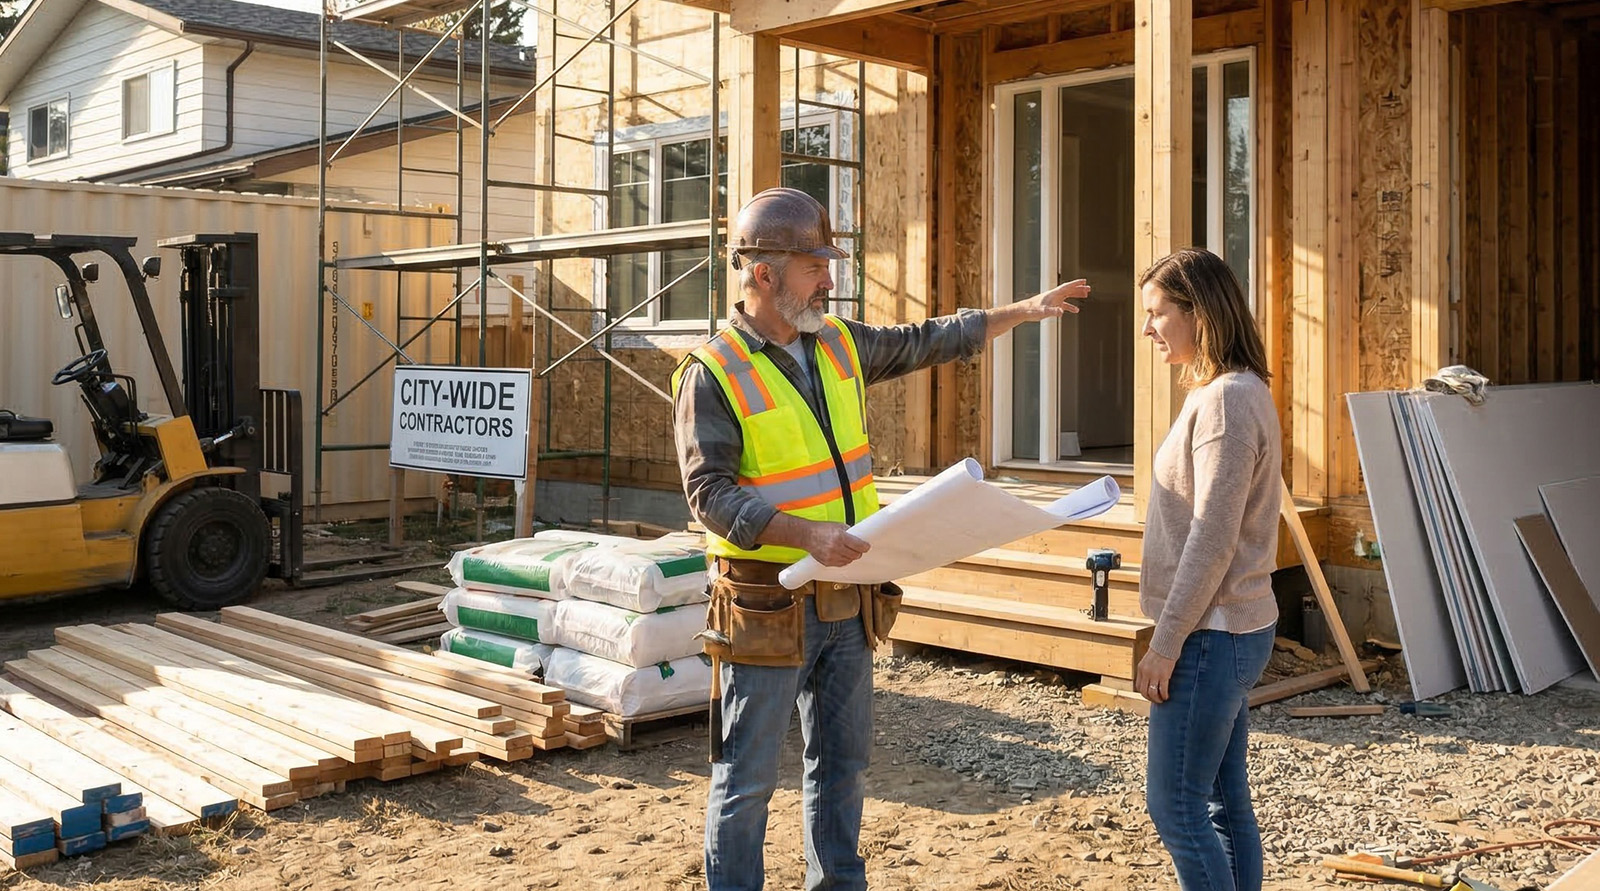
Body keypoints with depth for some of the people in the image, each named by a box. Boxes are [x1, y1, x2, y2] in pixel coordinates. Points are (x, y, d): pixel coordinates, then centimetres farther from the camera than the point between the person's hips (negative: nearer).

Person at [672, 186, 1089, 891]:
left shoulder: (839, 343, 8)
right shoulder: (712, 374, -13)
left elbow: (926, 343, 22)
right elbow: (710, 493, -20)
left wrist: (1024, 310, 23)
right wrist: (807, 533, -31)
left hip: (849, 601, 7)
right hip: (769, 608, -7)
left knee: (843, 762, 18)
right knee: (747, 778, 3)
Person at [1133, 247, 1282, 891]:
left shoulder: (1224, 400, -18)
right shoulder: (1235, 393, 13)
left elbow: (1211, 541, -21)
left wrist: (1166, 644, -17)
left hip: (1211, 636, -10)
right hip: (1232, 630, 10)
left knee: (1175, 807, -2)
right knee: (1225, 802, 14)